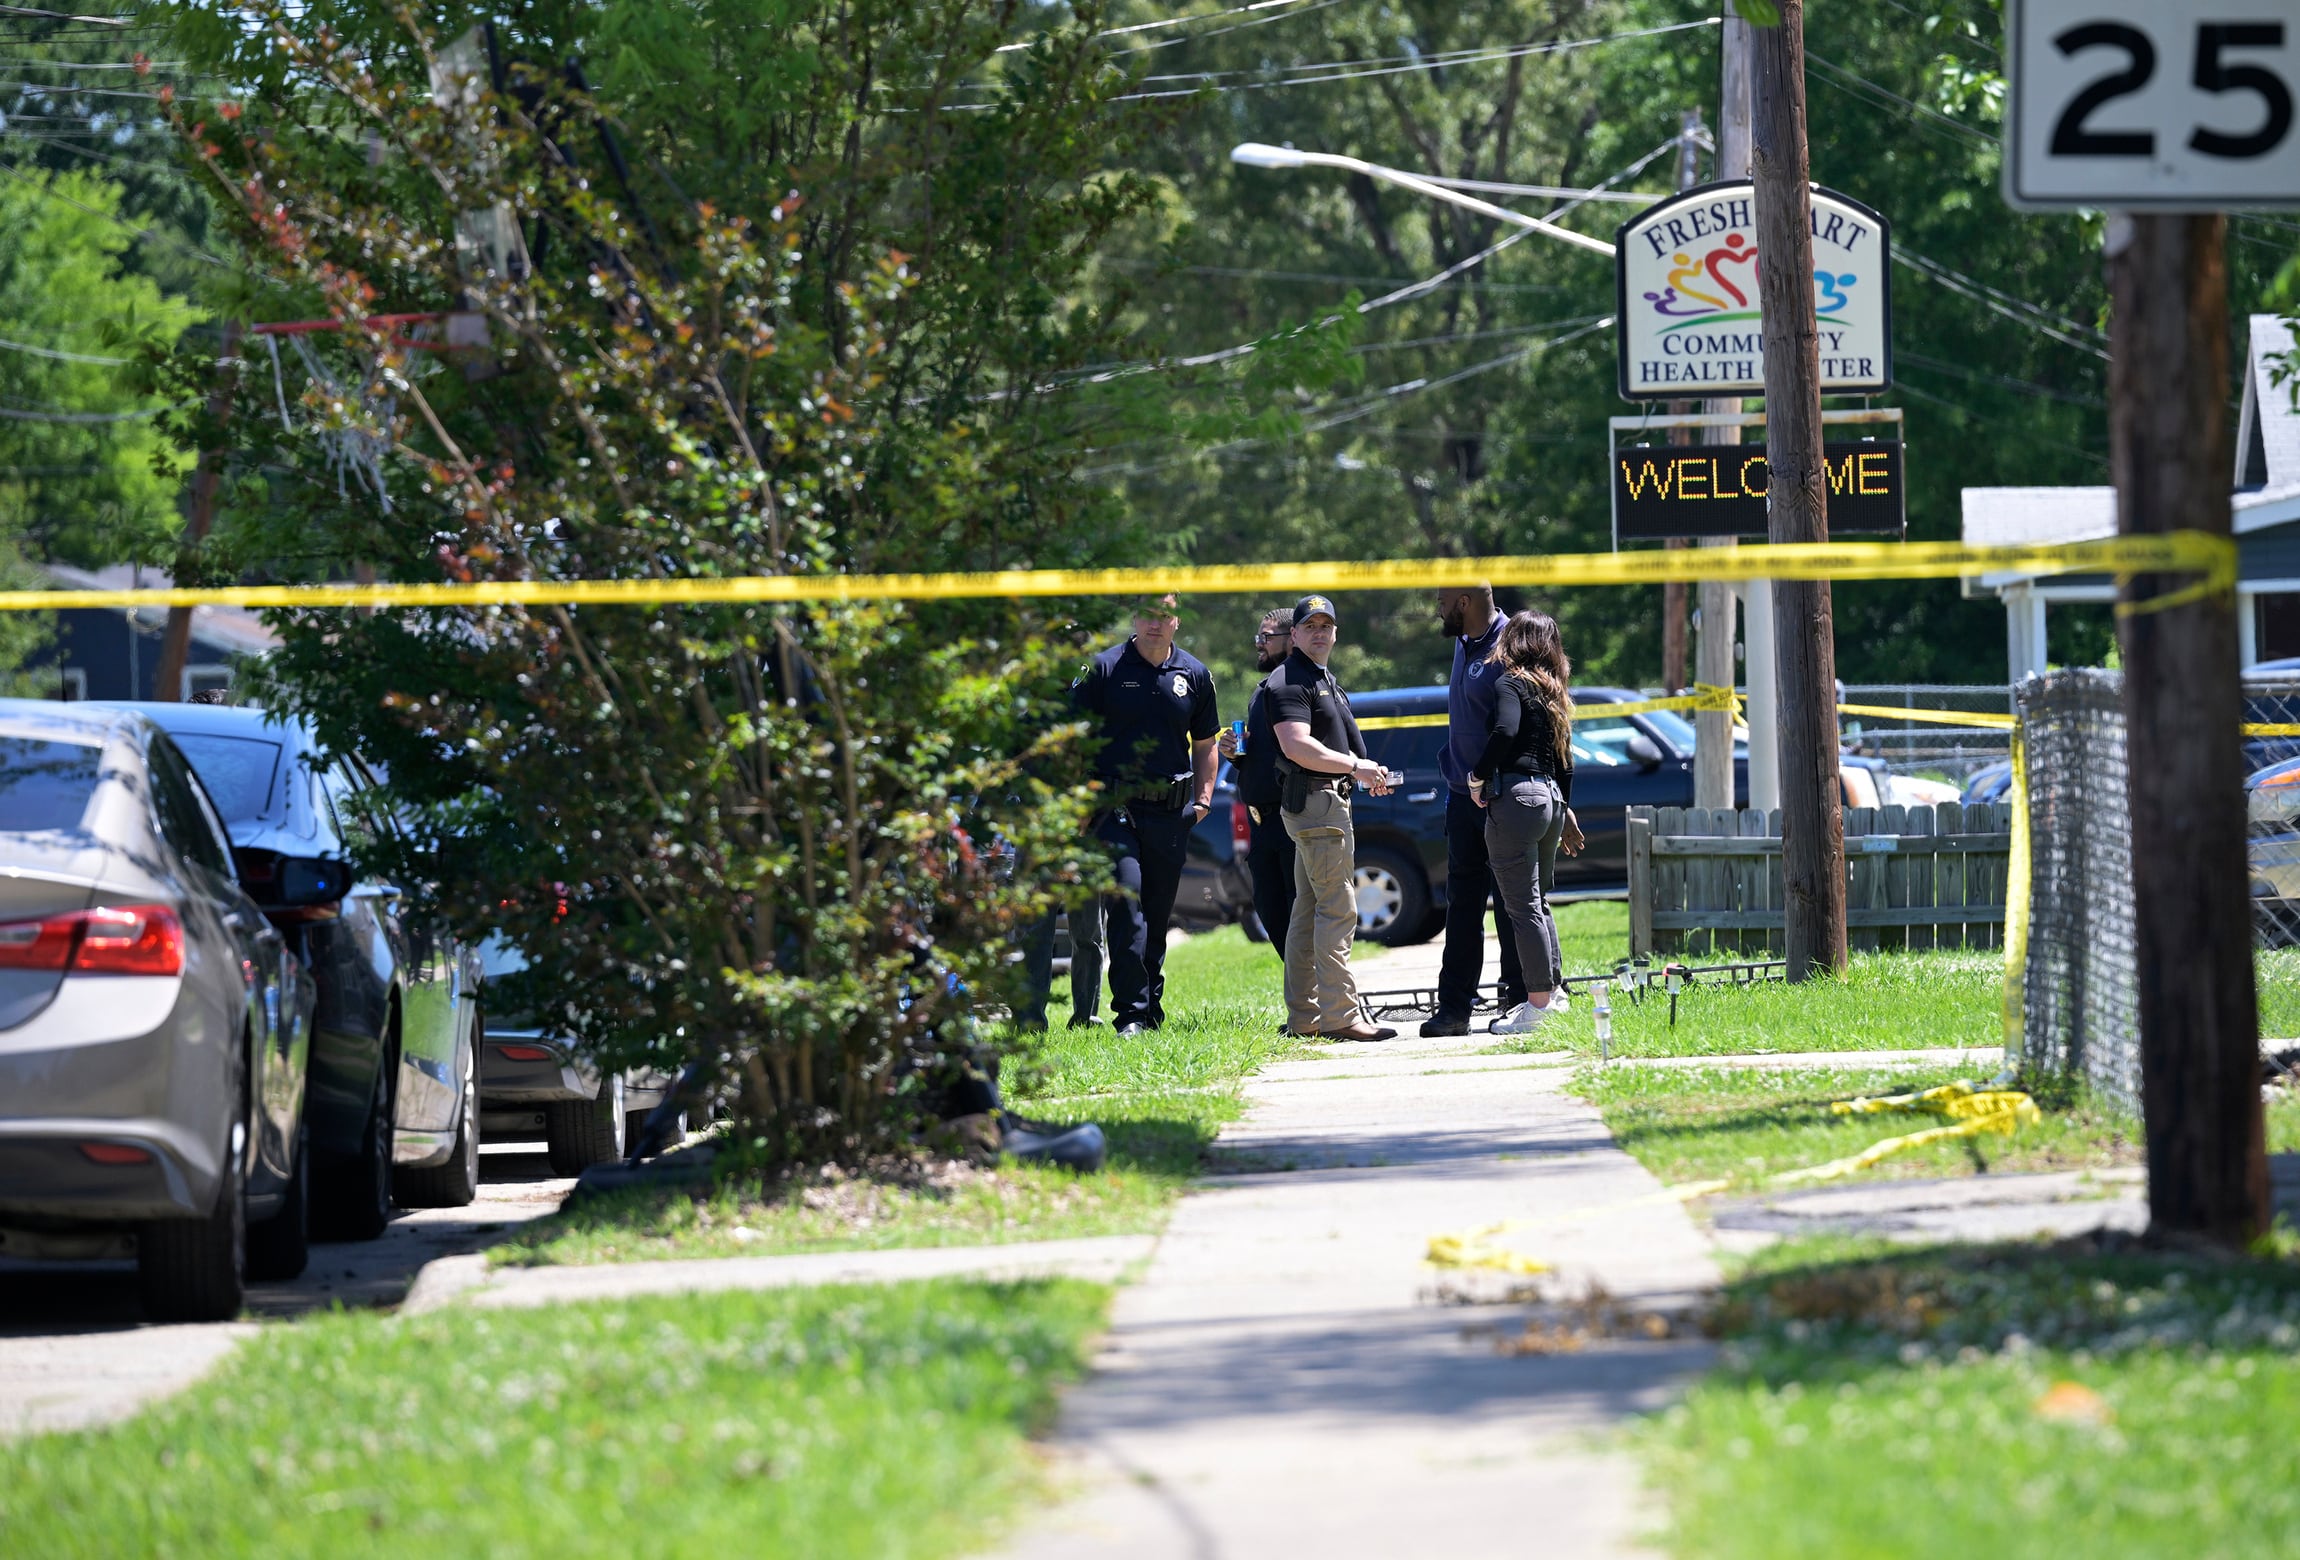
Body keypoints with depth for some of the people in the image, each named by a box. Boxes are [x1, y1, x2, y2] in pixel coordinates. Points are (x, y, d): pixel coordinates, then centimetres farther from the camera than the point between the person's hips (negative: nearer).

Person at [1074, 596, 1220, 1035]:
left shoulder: (1194, 675, 10)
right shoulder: (1105, 669, 0)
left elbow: (1204, 743, 19)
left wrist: (1203, 798, 9)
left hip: (1171, 812, 3)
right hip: (1116, 805, -3)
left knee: (1157, 916, 9)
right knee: (1126, 905, -14)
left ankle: (1151, 1007, 18)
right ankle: (1131, 1014, -16)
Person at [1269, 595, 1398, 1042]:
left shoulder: (1324, 681, 22)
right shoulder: (1289, 682, -11)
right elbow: (1297, 746, -23)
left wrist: (1364, 772, 14)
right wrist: (1356, 765, -19)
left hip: (1329, 800, 11)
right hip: (1314, 800, -11)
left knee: (1308, 912, 11)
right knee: (1337, 909, -14)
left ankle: (1303, 1017, 14)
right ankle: (1339, 1016, -17)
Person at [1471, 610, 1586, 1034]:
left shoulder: (1511, 683, -6)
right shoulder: (1554, 691, 18)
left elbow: (1506, 732, -24)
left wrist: (1477, 778, -12)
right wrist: (1565, 812, 30)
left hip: (1516, 796, -8)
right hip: (1552, 798, 8)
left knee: (1523, 906, -6)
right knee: (1539, 902, 19)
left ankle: (1539, 1003, -8)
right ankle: (1553, 993, 20)